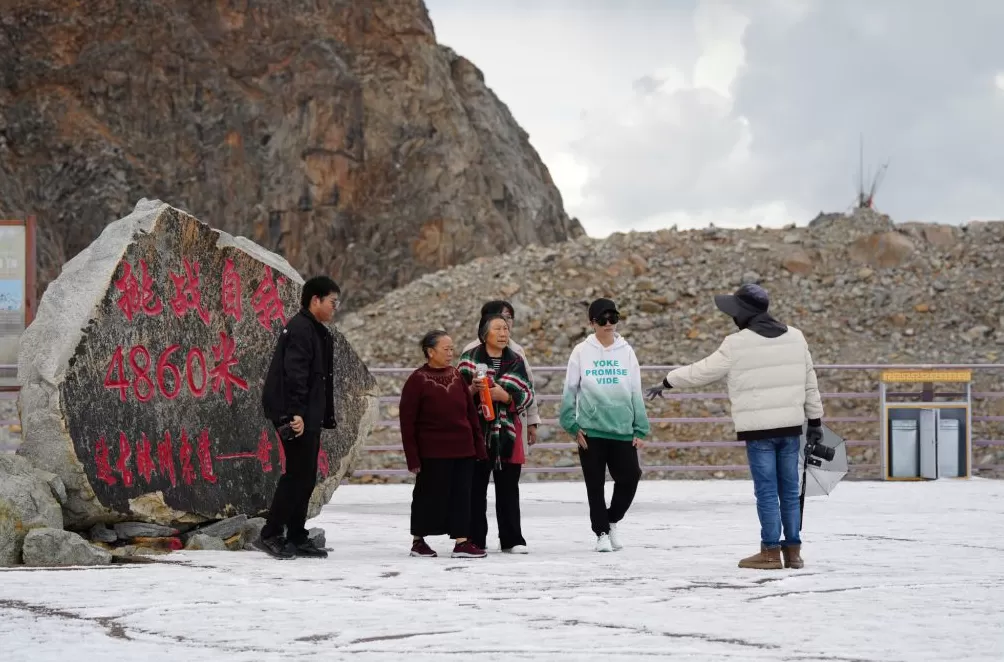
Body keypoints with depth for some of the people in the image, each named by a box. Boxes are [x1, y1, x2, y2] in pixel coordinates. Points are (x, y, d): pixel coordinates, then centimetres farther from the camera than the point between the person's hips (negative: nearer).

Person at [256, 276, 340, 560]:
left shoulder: (318, 332, 20)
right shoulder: (300, 329, -13)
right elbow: (294, 374, -22)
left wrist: (324, 417, 20)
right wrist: (296, 413, -28)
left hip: (309, 417, 11)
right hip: (296, 417, -11)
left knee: (305, 477, 11)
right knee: (298, 474, -10)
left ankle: (296, 538, 16)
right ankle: (270, 535, -7)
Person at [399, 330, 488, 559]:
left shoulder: (456, 376, 9)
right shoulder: (417, 380, -8)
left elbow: (471, 412, 14)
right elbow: (407, 422, -8)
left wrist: (479, 445, 9)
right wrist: (412, 457, -11)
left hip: (463, 450, 5)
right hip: (433, 452, -5)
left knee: (462, 496, 4)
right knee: (430, 495, 4)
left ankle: (462, 542, 7)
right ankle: (418, 541, 18)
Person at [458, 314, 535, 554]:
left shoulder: (515, 362, 8)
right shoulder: (469, 358, 2)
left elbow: (527, 394, 4)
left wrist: (506, 396, -13)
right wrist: (472, 390, -16)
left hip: (506, 432, 2)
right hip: (476, 431, -1)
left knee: (508, 489, 4)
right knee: (475, 489, 1)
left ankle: (511, 540, 8)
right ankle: (475, 540, 7)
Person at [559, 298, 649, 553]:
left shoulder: (626, 351, 5)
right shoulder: (582, 352, 0)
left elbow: (636, 393, 7)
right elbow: (569, 391, 3)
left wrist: (640, 429, 4)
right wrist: (572, 425, -4)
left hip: (623, 430, 1)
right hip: (591, 430, -1)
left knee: (629, 479, -3)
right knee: (595, 485, 3)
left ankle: (612, 520, 22)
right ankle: (602, 532, 16)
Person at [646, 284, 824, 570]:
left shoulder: (737, 344, -9)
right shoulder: (795, 337, 7)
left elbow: (702, 371, 0)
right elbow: (809, 383, 12)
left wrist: (667, 382, 14)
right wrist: (815, 421, 19)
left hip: (759, 428, -5)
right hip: (791, 426, 5)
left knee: (767, 490, -1)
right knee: (790, 489, 10)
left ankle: (771, 552, 2)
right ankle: (793, 551, 12)